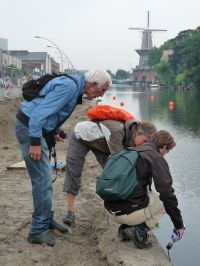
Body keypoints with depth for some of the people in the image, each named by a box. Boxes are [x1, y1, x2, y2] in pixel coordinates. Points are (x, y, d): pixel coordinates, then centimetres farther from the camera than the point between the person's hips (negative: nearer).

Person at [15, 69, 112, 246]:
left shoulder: (74, 86, 10)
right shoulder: (69, 87, -21)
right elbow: (39, 113, -26)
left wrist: (53, 132, 19)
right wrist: (35, 142, -25)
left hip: (34, 126, 10)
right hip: (29, 126, -10)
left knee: (45, 175, 16)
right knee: (42, 178, -8)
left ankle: (46, 219, 27)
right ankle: (38, 230, 1)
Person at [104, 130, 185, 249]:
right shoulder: (157, 159, -5)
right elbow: (167, 193, -11)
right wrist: (179, 225, -1)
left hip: (111, 210, 7)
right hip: (129, 212, -7)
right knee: (167, 201, 15)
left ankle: (125, 227, 13)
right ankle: (140, 230, -3)